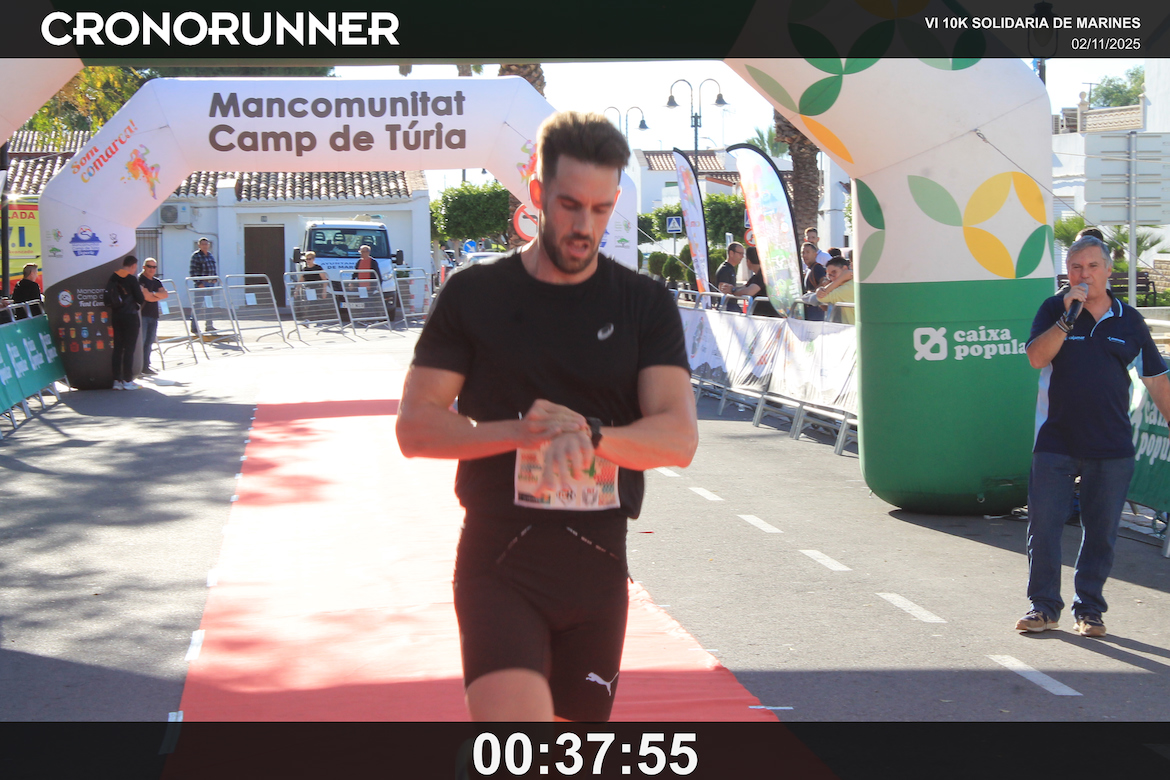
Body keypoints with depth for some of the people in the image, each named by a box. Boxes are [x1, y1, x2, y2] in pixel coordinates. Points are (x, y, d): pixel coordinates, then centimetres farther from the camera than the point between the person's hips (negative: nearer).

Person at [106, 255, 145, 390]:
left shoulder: (113, 277, 6)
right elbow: (140, 299, -10)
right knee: (129, 348, -2)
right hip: (130, 316, -6)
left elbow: (108, 299, 11)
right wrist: (141, 291, 9)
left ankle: (117, 380, 10)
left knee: (117, 348, 10)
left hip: (116, 317, 6)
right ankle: (128, 380, -1)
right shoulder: (131, 279, -13)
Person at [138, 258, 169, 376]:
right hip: (142, 314, -7)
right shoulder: (140, 280, -5)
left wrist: (154, 294, -10)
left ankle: (146, 367, 13)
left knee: (149, 342, 8)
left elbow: (166, 294, 5)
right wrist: (160, 296, -1)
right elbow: (147, 297, -15)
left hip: (153, 314, 7)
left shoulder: (156, 282, 18)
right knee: (140, 341, -10)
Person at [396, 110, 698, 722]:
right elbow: (416, 427, -2)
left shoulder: (646, 305, 4)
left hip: (597, 563, 3)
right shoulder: (475, 295, 1)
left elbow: (679, 438, -7)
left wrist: (589, 434, -26)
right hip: (498, 560, -2)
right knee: (511, 711, -24)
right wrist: (524, 431, -18)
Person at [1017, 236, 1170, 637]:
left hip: (1111, 447, 1)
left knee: (1101, 531, 6)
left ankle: (1089, 608, 18)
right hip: (1055, 442, -1)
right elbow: (1036, 357, -13)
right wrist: (1067, 317, -19)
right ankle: (1044, 606, 10)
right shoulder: (1054, 310, 2)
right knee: (1043, 525, -2)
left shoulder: (1129, 320, 7)